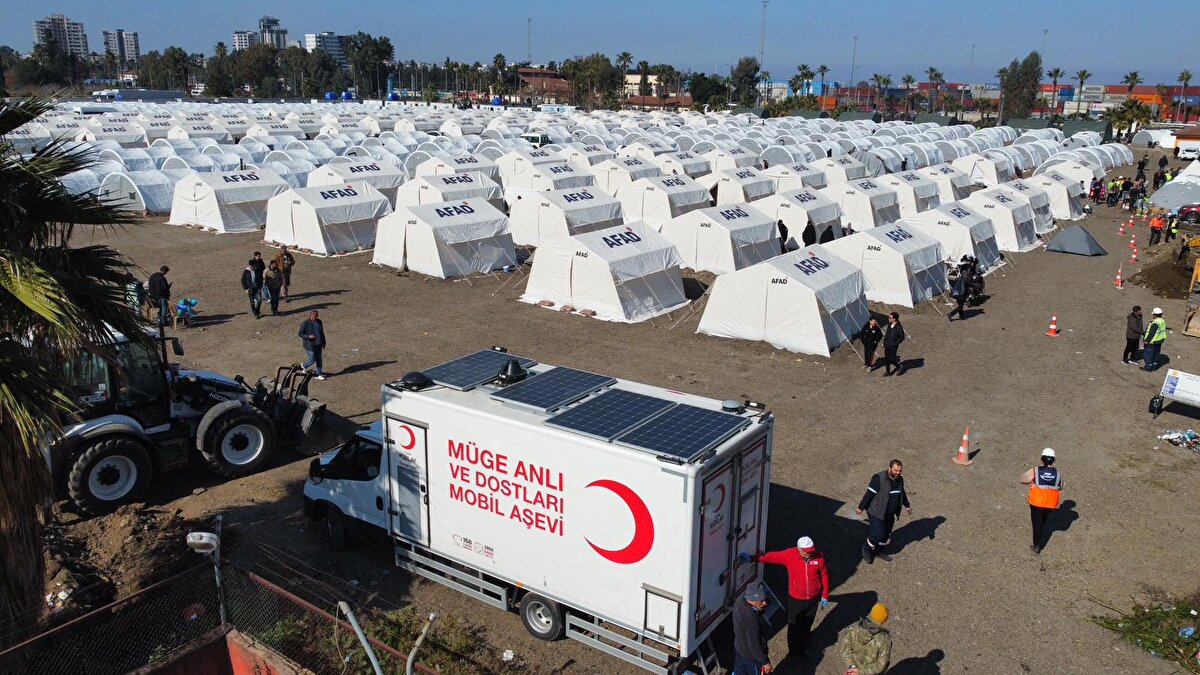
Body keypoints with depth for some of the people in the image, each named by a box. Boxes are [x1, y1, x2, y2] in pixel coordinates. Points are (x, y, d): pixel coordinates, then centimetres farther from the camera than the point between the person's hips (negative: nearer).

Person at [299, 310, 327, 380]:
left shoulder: (319, 322, 3)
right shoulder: (305, 323, -17)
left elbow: (322, 333, 13)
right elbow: (300, 334, -12)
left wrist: (323, 343, 15)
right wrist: (308, 336, -28)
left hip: (318, 344, 6)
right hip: (310, 345, -6)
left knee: (319, 359, 10)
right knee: (312, 359, 1)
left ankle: (319, 374, 20)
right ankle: (304, 366, 32)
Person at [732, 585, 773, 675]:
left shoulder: (738, 606, -12)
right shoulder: (751, 619, -38)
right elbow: (754, 645, -29)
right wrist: (765, 662, -18)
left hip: (739, 649, 7)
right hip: (752, 656, -7)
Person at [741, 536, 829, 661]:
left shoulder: (819, 557, -17)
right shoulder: (790, 555, -21)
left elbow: (824, 575, -5)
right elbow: (772, 556, -22)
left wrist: (825, 595, 1)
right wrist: (752, 558, -32)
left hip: (813, 599, 2)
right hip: (796, 599, -1)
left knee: (807, 626, 21)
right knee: (794, 627, 12)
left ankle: (803, 648, 46)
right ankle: (793, 650, 38)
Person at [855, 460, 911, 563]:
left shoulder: (899, 479, 0)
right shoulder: (879, 478, -24)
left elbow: (902, 493, 20)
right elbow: (869, 494, -21)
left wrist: (907, 505, 26)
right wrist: (861, 507, -16)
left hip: (890, 514, 8)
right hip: (876, 512, -8)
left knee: (886, 533, 16)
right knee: (878, 533, -8)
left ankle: (879, 551, 37)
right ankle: (867, 549, 18)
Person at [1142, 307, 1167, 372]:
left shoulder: (1155, 323, -27)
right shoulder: (1162, 321, 2)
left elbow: (1151, 333, -26)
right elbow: (1162, 331, 12)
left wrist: (1147, 341, -19)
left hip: (1152, 342, -9)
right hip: (1159, 341, 9)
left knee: (1147, 354, 3)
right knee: (1156, 354, 19)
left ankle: (1149, 368, 8)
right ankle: (1154, 367, 29)